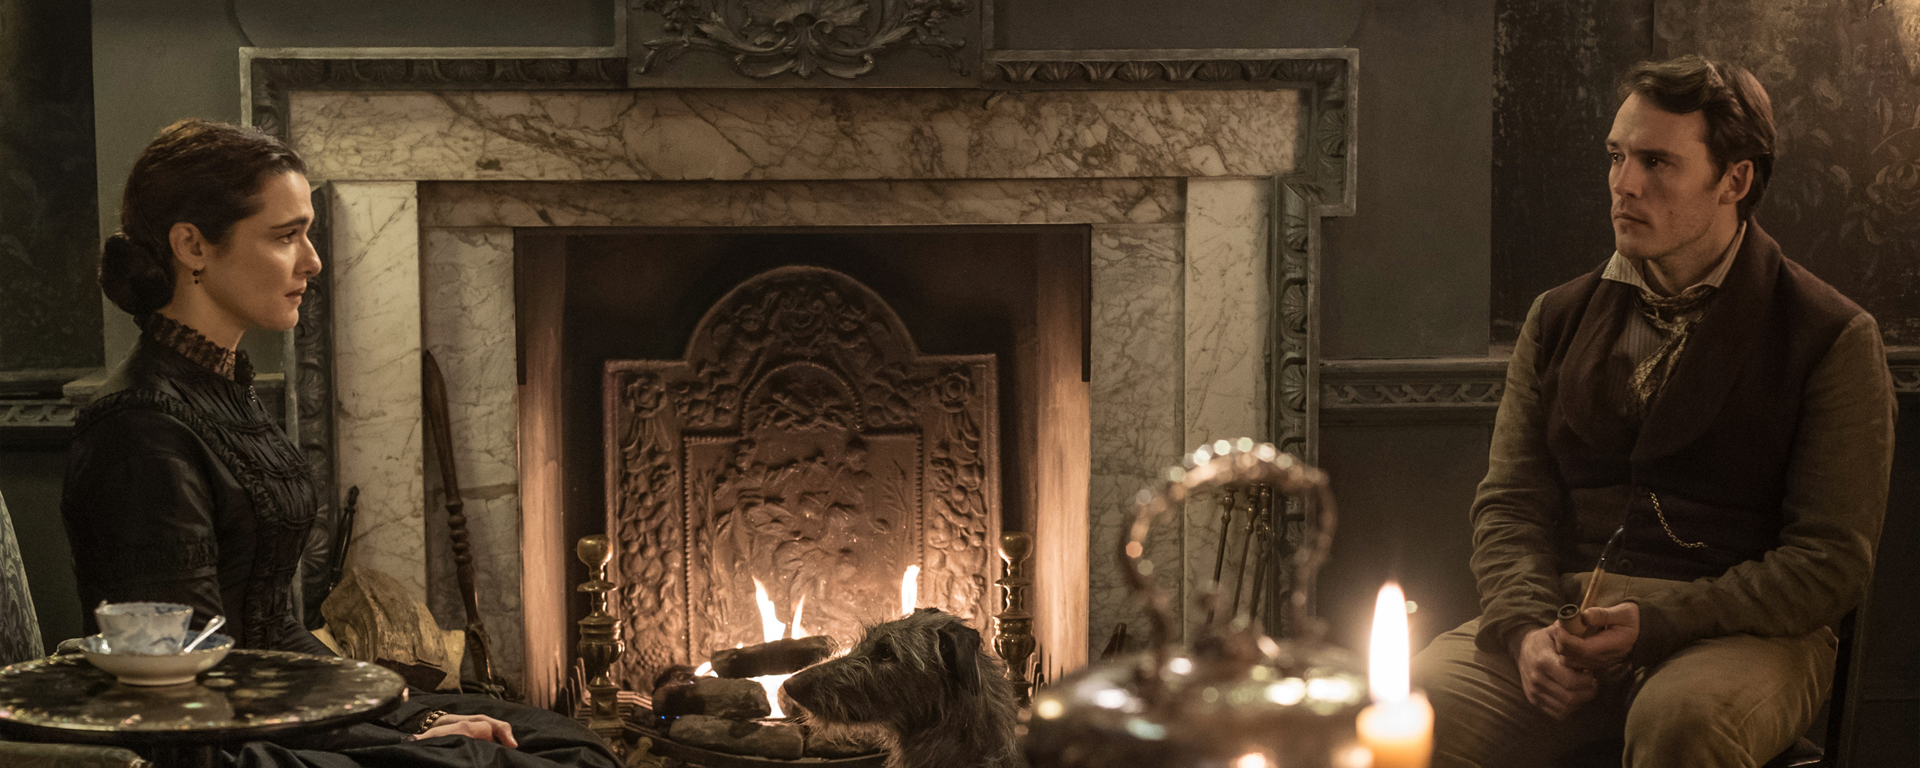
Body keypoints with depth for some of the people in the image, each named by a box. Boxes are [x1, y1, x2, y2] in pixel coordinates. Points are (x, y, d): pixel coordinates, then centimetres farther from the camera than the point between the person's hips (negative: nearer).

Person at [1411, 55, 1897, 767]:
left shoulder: (1834, 340, 1)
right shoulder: (1557, 320, 15)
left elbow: (1832, 562, -4)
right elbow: (1510, 504, 12)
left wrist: (1659, 622, -16)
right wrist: (1528, 627, -10)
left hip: (1738, 629, -3)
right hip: (1563, 614, 3)